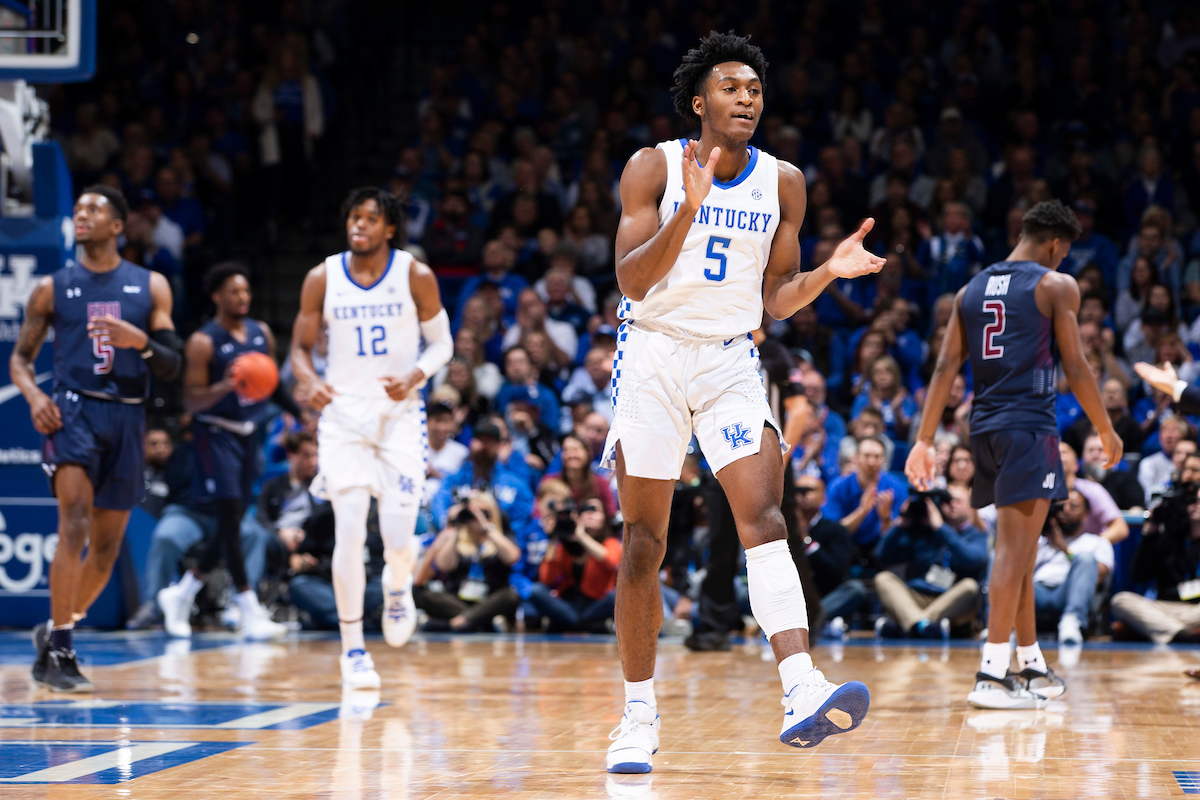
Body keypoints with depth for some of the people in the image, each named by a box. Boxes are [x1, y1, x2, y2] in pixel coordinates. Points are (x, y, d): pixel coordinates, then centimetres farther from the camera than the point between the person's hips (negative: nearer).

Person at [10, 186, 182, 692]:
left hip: (127, 418, 3)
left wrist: (141, 342, -15)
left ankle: (54, 632, 30)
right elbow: (20, 355, 11)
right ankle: (59, 651, -20)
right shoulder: (52, 288, 6)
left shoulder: (151, 287, 8)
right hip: (73, 410, -3)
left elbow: (172, 367, 6)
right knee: (75, 526, -21)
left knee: (107, 547, 9)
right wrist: (33, 394, -10)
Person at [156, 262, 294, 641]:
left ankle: (180, 595, 25)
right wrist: (225, 387, -32)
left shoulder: (262, 333, 8)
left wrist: (301, 412, 12)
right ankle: (252, 614, -14)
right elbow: (191, 400, -15)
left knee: (232, 526, 9)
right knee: (230, 519, -13)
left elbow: (272, 382, 21)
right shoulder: (203, 342, -12)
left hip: (247, 434, 7)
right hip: (215, 434, -7)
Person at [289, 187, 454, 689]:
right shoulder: (323, 278, 0)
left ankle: (398, 590, 28)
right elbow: (301, 346, 7)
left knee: (398, 538, -9)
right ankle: (353, 649, 2)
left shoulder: (416, 276, -3)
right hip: (344, 413, 1)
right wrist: (309, 381, -15)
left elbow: (441, 343, 3)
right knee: (349, 534, -9)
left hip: (399, 413, -1)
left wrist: (414, 376, -17)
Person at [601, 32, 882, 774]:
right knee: (644, 545, 2)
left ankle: (803, 694, -33)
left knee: (765, 517, -19)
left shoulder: (782, 183, 4)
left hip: (731, 361, 1)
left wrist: (827, 272, -13)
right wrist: (689, 209, -26)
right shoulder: (654, 168, -5)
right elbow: (632, 281, -13)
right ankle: (640, 716, 14)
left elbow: (775, 300, 7)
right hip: (654, 355, -1)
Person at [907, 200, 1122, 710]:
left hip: (985, 427, 7)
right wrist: (1107, 432, 5)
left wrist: (924, 441, 7)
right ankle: (992, 675, -17)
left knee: (1020, 550, 17)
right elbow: (1075, 369, -5)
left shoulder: (971, 291, 14)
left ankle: (1032, 666, 25)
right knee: (1013, 550, -10)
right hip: (1029, 425, -7)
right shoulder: (1056, 286, -2)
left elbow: (946, 368, 9)